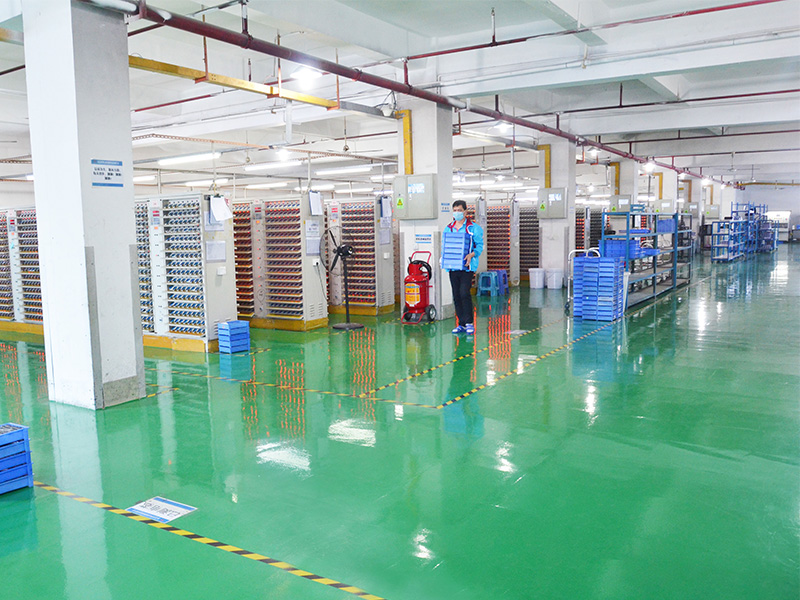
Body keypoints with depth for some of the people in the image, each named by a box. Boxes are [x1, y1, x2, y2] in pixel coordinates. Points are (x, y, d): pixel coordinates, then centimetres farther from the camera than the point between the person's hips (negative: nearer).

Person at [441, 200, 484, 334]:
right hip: (452, 266, 5)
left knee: (464, 293, -15)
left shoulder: (473, 227, 0)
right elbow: (444, 246, 18)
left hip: (467, 266, -5)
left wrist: (471, 255, -21)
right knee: (456, 296, 7)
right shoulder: (448, 228, 15)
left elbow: (479, 245, -3)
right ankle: (461, 324, 16)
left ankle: (469, 323, -4)